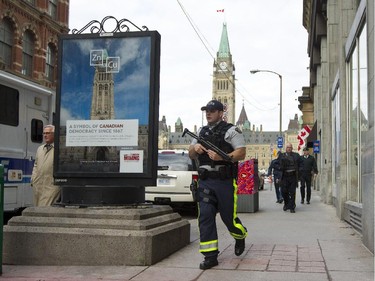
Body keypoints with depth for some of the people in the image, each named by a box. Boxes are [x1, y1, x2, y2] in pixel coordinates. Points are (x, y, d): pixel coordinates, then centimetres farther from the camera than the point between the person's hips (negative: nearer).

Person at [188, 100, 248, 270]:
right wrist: (195, 148, -3)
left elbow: (241, 153, -9)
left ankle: (240, 237, 36)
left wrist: (221, 156, -24)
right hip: (205, 182, 5)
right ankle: (210, 256, 2)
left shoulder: (231, 131, -1)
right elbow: (191, 155, 21)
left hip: (225, 181, -5)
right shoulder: (201, 132, 17)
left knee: (228, 217, 3)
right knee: (205, 217, -3)